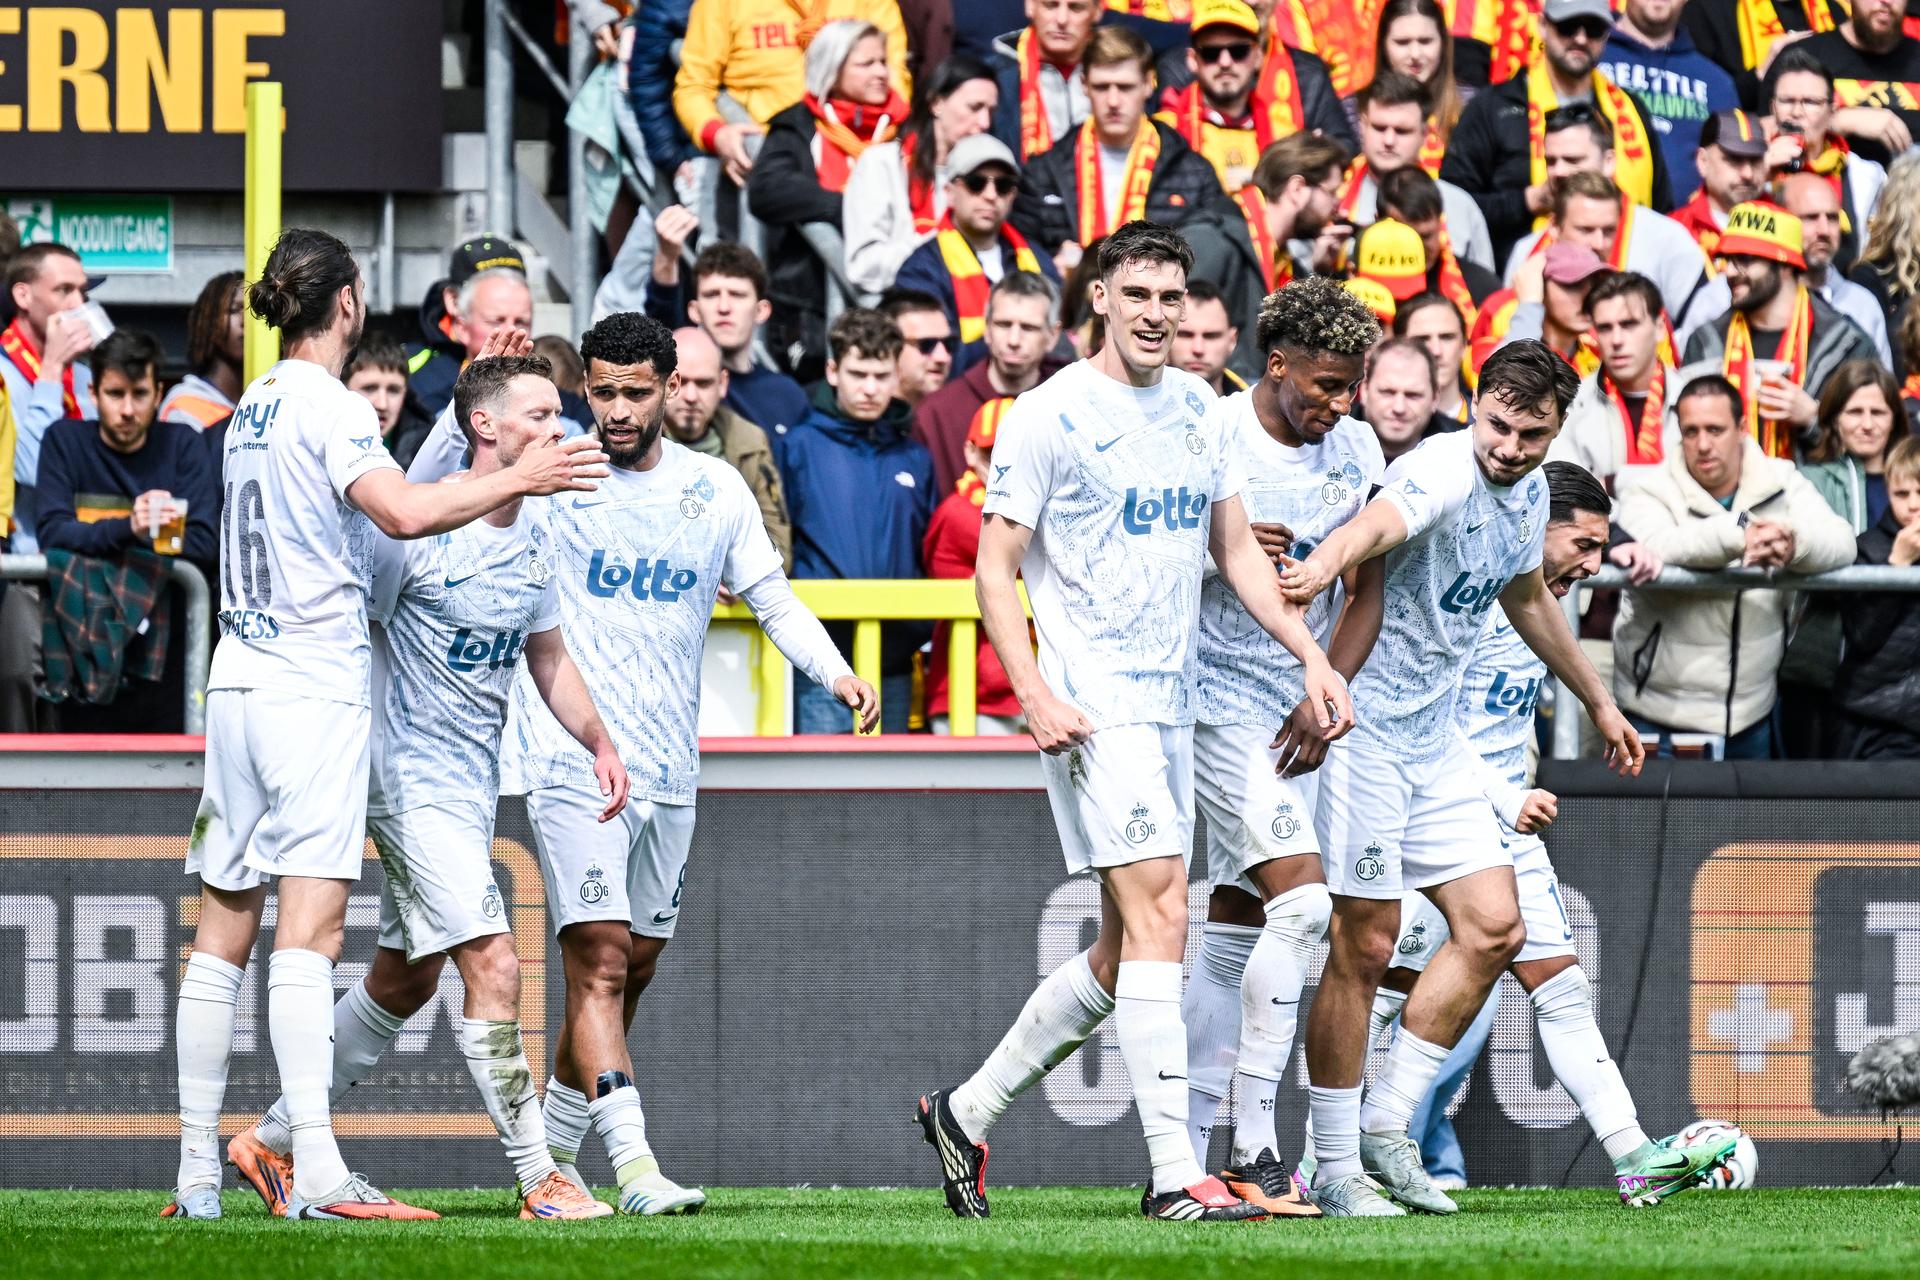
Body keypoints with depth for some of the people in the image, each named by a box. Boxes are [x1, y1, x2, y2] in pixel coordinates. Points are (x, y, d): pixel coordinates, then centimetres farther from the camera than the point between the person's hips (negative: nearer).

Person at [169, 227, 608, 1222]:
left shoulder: (252, 409, 16)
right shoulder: (330, 407, -10)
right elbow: (403, 511, -26)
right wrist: (517, 480, -18)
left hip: (237, 681, 8)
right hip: (314, 685, -8)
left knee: (223, 930, 8)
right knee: (309, 925, -15)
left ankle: (197, 1173, 9)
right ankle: (317, 1173, -23)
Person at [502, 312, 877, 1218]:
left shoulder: (716, 489, 7)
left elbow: (772, 597, 12)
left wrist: (835, 673, -3)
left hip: (670, 768, 5)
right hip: (569, 759, -5)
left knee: (630, 970, 11)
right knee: (600, 962, -16)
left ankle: (552, 1150, 27)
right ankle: (634, 1166, -24)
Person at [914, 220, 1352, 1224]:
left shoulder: (1193, 408, 13)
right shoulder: (1050, 415, -7)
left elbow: (1235, 548, 20)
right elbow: (995, 568, -7)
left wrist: (1311, 655, 9)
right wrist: (1035, 695, -18)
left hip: (1170, 703, 8)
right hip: (1093, 704, -8)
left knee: (1125, 952, 9)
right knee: (1158, 916, -17)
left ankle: (966, 1112, 24)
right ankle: (1174, 1174, -20)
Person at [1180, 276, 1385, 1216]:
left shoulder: (1355, 450, 5)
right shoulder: (1209, 437, -12)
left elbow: (1368, 592, 7)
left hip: (1298, 710, 6)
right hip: (1220, 698, -6)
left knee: (1236, 928, 8)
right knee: (1302, 901, -19)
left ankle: (1188, 1150, 13)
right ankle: (1252, 1149, -16)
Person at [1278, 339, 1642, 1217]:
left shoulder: (1530, 496, 7)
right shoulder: (1445, 474, -21)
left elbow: (1527, 598, 28)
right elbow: (1380, 520, -45)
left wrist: (1598, 702, 37)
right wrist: (1324, 563, -68)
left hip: (1433, 740, 9)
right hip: (1365, 725, -9)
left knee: (1494, 928, 4)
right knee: (1364, 945, -7)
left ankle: (1387, 1125, 13)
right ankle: (1334, 1169, 1)